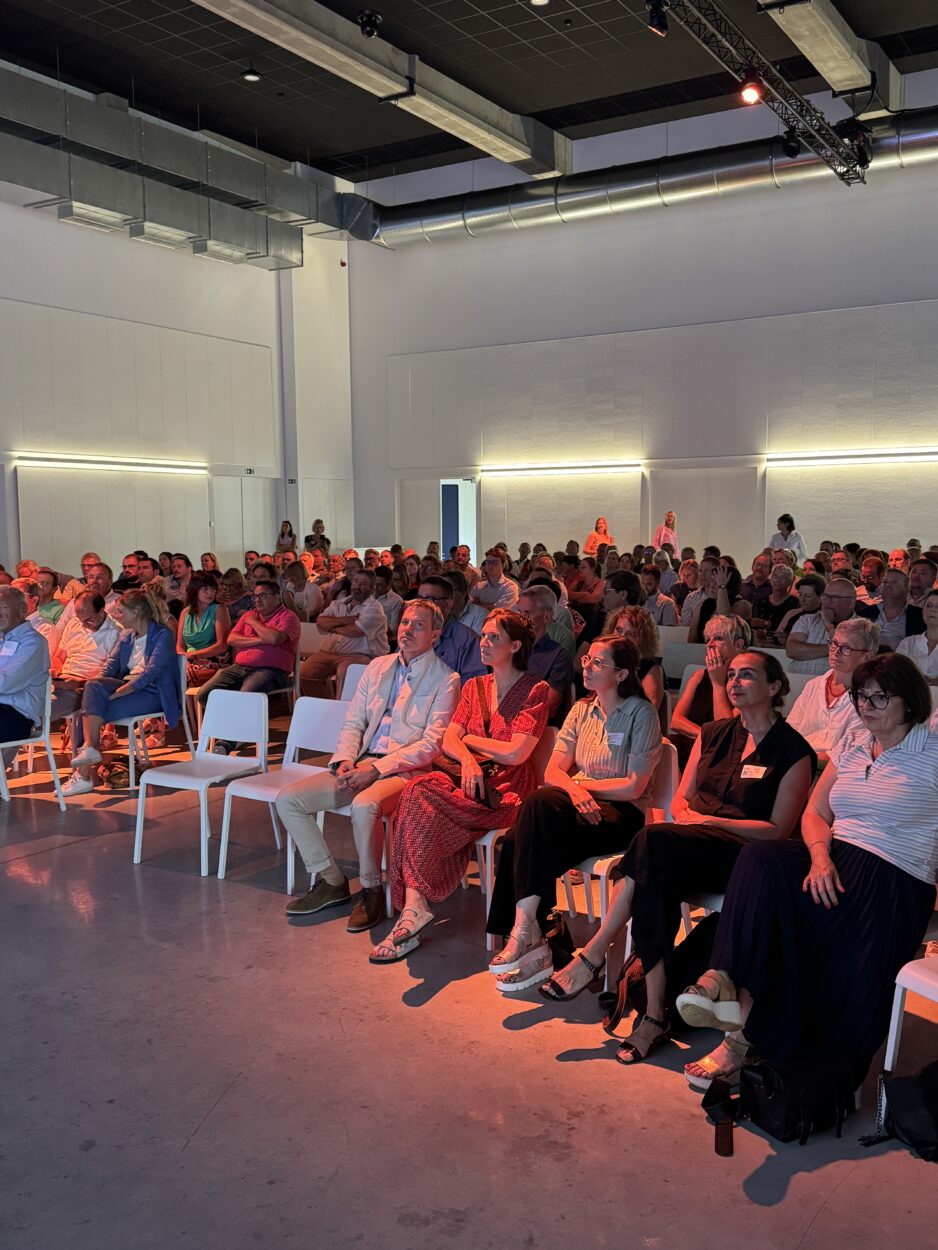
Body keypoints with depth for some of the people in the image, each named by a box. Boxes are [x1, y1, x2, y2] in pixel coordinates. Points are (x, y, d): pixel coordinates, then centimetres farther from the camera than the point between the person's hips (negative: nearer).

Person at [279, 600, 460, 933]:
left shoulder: (445, 680, -2)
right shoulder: (378, 667, 17)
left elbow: (432, 744, -11)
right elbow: (353, 722, 17)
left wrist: (376, 769, -18)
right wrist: (345, 762, -4)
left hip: (406, 770, -6)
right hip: (361, 764, 7)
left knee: (364, 806, -37)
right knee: (288, 799, -8)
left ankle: (371, 890, -14)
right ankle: (330, 881, 3)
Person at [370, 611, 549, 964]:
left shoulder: (535, 690, -2)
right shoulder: (474, 687, 18)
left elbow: (515, 753, -11)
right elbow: (448, 742, 8)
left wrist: (469, 739, 1)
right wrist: (467, 759, -15)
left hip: (507, 789, -6)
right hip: (471, 780, 6)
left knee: (419, 801, -29)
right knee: (419, 788, -29)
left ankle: (413, 908, -27)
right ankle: (414, 908, -34)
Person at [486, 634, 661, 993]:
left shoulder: (641, 713, -3)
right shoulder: (582, 710, 15)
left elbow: (634, 787, -10)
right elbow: (552, 771, 8)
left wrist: (582, 784, -7)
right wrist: (574, 789, -14)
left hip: (622, 814, -5)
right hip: (580, 805, 5)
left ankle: (525, 932, -26)